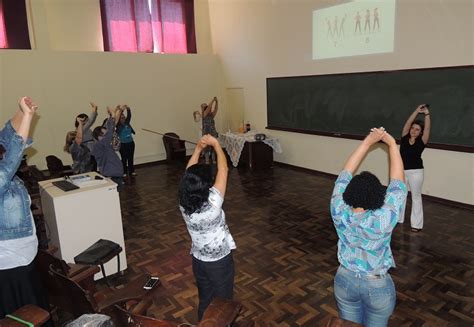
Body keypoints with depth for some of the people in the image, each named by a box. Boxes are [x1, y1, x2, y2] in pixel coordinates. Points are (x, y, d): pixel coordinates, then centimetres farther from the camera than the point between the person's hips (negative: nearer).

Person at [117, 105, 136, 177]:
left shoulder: (127, 123, 5)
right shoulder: (118, 126, -6)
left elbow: (129, 116, -4)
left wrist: (128, 109, -21)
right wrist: (121, 110, -32)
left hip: (131, 143, 4)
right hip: (123, 144, -4)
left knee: (131, 158, 11)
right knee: (124, 159, 3)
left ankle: (131, 171, 20)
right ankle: (124, 172, 13)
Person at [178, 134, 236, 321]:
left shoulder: (183, 204, -16)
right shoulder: (213, 203, -31)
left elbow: (189, 173, -4)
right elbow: (223, 169, -24)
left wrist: (199, 147, -4)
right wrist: (215, 144, -14)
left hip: (198, 260, 5)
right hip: (220, 261, -5)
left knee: (204, 301, 25)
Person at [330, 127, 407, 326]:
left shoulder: (339, 213, -24)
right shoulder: (384, 220, -30)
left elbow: (346, 174, -15)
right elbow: (398, 183, -20)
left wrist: (368, 141, -10)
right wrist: (392, 144, -13)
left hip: (345, 280, 2)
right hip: (377, 286, -2)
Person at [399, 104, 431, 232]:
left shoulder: (421, 141, -6)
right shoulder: (404, 138, 0)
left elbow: (428, 128, -16)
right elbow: (408, 123, -6)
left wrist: (427, 114, -20)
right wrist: (417, 111, -10)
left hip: (416, 172, -3)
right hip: (402, 171, 4)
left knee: (416, 197, 6)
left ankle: (417, 224, 12)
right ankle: (398, 218, 31)